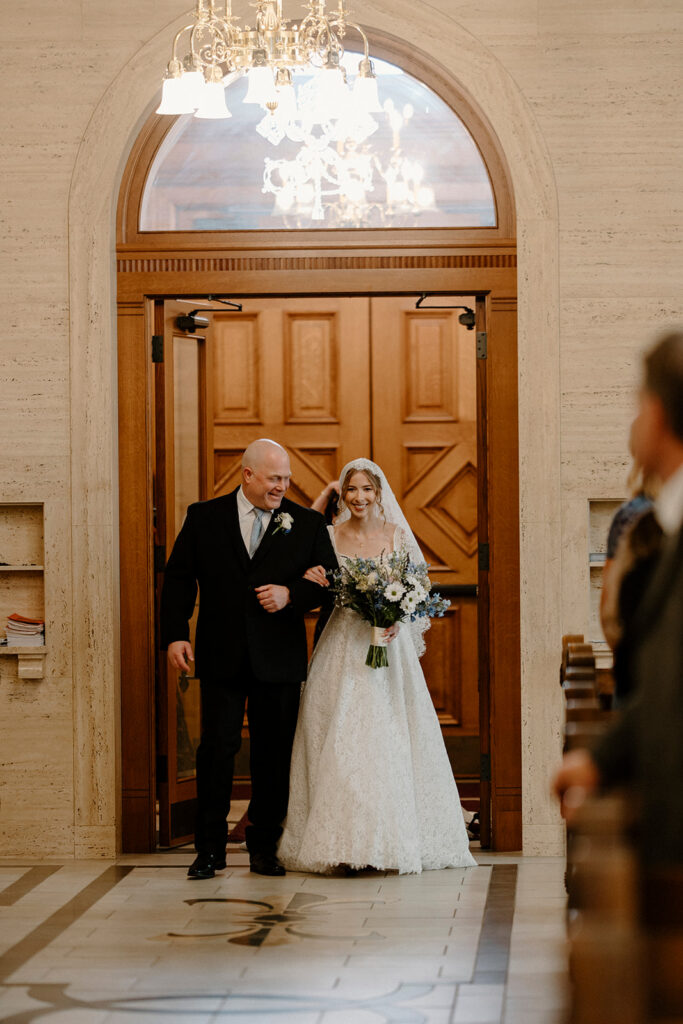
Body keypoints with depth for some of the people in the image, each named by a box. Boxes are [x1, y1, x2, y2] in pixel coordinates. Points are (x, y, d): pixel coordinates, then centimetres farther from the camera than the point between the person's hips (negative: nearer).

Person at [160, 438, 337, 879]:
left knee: (274, 754, 6)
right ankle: (210, 848, 5)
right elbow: (178, 578, 5)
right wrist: (176, 634, -4)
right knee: (217, 748, -3)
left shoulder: (307, 523, 5)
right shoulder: (204, 517, 5)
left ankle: (265, 847, 17)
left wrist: (291, 594, -12)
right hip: (221, 658, -1)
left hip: (279, 659, 1)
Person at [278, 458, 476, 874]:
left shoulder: (398, 536, 4)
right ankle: (345, 842, -4)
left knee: (388, 740, -4)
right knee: (341, 741, -5)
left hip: (389, 647, 0)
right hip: (343, 649, 0)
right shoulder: (330, 536, 6)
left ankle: (391, 838, 2)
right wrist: (313, 583, -13)